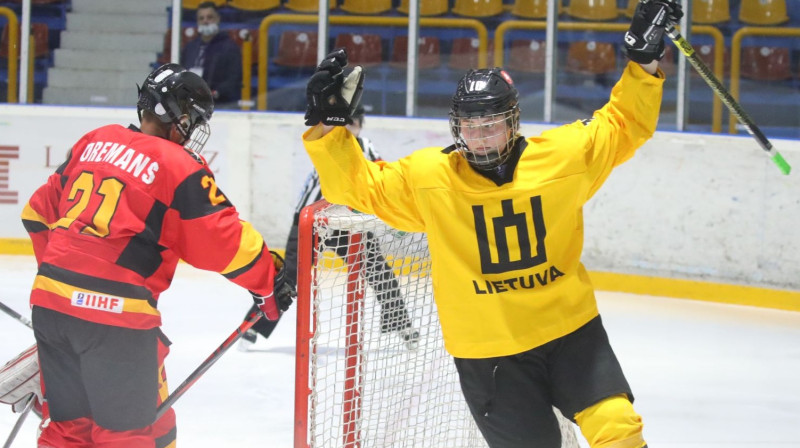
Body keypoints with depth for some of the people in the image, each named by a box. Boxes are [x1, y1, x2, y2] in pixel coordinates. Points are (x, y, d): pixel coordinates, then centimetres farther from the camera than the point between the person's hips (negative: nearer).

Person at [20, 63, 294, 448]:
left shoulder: (93, 143, 14)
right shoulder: (180, 168, -6)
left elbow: (40, 212, 21)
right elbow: (223, 243, -6)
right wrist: (269, 285, 8)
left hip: (50, 300, 7)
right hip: (115, 313, -7)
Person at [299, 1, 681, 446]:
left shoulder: (565, 154, -3)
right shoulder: (428, 177, -5)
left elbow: (622, 125, 9)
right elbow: (358, 184, 1)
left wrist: (644, 63, -1)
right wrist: (328, 125, -9)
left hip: (571, 330, 1)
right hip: (488, 353, -1)